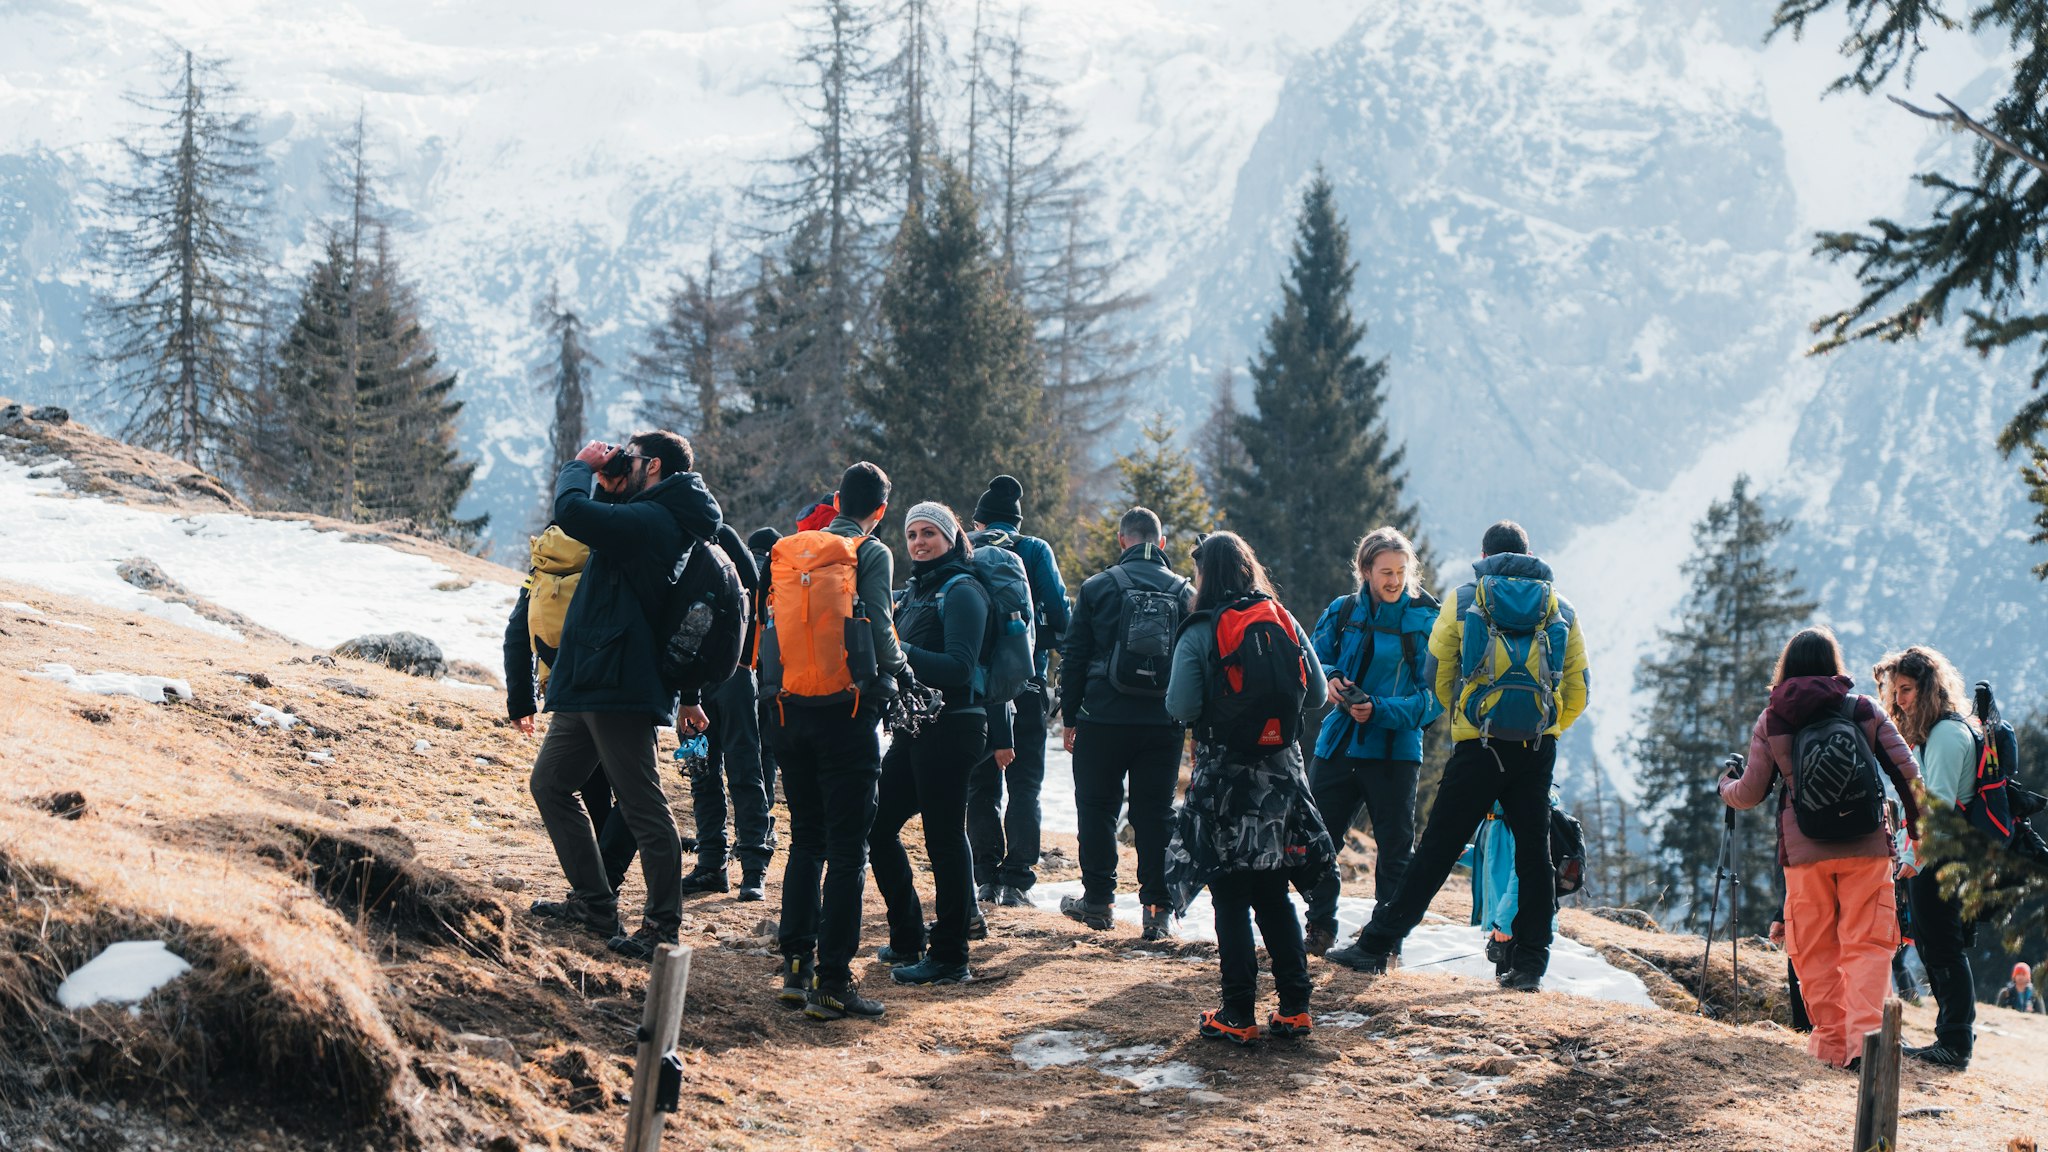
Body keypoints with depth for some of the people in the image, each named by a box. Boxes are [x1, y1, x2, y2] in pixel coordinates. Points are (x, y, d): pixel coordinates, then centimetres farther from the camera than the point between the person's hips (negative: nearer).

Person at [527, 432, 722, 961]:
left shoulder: (650, 519, -16)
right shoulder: (666, 524, 18)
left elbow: (571, 512, -28)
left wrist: (580, 466, -7)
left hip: (618, 691, -11)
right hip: (591, 686, 11)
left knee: (643, 808, -5)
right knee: (549, 784, 17)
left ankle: (662, 927, 1)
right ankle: (593, 903, 21)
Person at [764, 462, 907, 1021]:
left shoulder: (788, 552, 11)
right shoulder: (871, 554, -4)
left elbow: (770, 625, 10)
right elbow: (878, 628, -10)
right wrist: (893, 671, 6)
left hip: (790, 710, 5)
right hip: (846, 710, -5)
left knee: (806, 839, 16)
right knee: (847, 848, -2)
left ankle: (795, 967, 13)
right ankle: (832, 980, -4)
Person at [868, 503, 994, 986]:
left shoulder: (961, 592, -8)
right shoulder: (916, 590, 18)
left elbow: (959, 667, -19)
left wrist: (900, 653, -24)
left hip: (951, 726, -9)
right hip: (914, 726, 9)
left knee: (944, 838, -6)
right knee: (879, 827, 11)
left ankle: (949, 957, 0)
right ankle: (907, 940, 22)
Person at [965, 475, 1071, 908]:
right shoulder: (1035, 552, 2)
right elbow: (1059, 613, -5)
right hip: (1025, 684, -1)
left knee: (982, 786, 11)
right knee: (1024, 784, 4)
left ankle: (986, 878, 6)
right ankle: (1017, 880, -3)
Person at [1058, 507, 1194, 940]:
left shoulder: (1097, 588, -1)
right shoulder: (1184, 593, 4)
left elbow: (1074, 659, 1)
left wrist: (1069, 717, 8)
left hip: (1103, 721, -2)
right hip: (1163, 725, 2)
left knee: (1097, 809, 10)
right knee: (1157, 814, 6)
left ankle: (1098, 899, 13)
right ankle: (1157, 908, 3)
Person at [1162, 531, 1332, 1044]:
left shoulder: (1200, 632, -10)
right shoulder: (1284, 621, 2)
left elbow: (1181, 706, -16)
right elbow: (1316, 692, 5)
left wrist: (1214, 702, 6)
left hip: (1224, 776, -4)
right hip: (1280, 771, 4)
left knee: (1231, 900, 2)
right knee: (1274, 895, 14)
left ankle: (1238, 1015, 2)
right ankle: (1294, 1007, 13)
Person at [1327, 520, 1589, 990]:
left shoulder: (1465, 601, 6)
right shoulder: (1561, 610, 12)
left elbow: (1438, 678, 10)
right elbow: (1577, 692, 12)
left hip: (1478, 745, -2)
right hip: (1539, 747, 2)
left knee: (1438, 847, 0)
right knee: (1533, 850, 9)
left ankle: (1379, 943, 3)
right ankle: (1530, 961, 8)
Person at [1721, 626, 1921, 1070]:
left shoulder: (1770, 721, 3)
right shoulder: (1866, 711, 3)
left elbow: (1751, 793, 6)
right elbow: (1907, 772, 1)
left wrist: (1726, 786, 29)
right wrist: (1914, 820, 17)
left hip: (1804, 851, 0)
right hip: (1867, 847, 0)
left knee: (1815, 950, 11)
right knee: (1868, 942, 1)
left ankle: (1831, 1040, 10)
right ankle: (1864, 1035, -14)